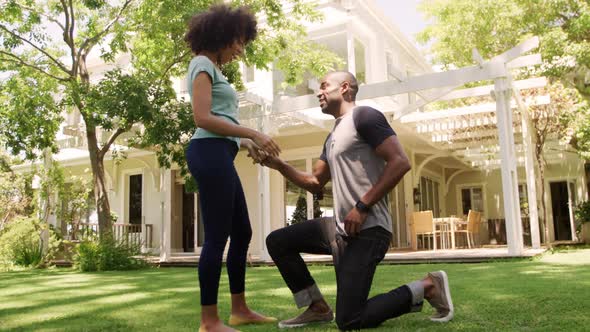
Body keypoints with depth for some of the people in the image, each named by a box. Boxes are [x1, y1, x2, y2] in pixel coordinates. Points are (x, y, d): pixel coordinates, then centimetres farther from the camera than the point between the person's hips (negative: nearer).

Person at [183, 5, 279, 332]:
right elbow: (202, 118, -16)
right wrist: (253, 133, -14)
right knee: (217, 236, -8)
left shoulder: (212, 69, 26)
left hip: (219, 155, 10)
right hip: (209, 153, -10)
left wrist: (246, 144, 13)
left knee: (242, 233, 12)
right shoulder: (203, 64, -3)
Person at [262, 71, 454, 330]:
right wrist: (279, 165, 11)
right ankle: (318, 308, 14)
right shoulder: (333, 136, 22)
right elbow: (314, 183, 25)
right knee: (277, 242, 8)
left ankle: (426, 288, 3)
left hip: (367, 229, -9)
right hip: (340, 227, 9)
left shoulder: (364, 116, -8)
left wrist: (362, 207, -19)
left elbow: (400, 162, -18)